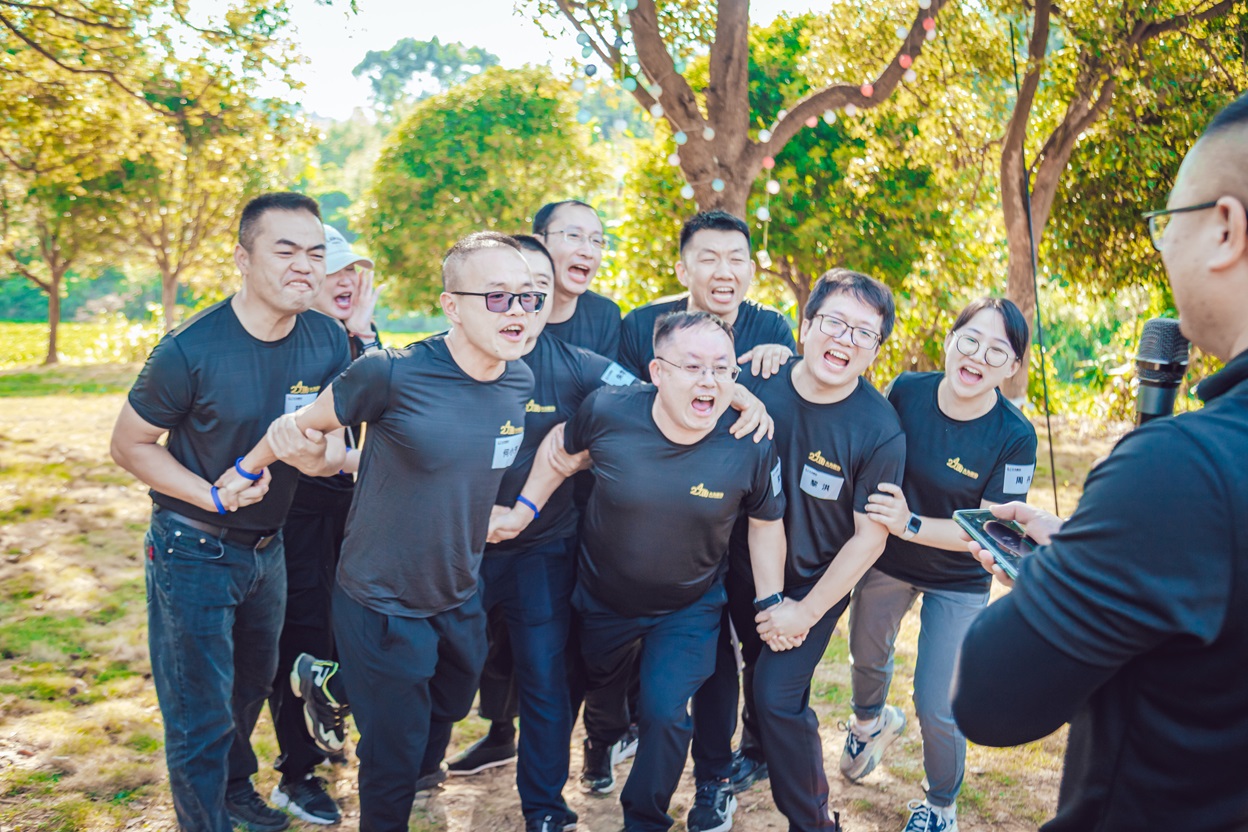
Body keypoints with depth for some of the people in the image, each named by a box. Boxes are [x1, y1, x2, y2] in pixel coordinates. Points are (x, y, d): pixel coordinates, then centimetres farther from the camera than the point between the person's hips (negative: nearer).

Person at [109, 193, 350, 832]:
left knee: (251, 687, 26)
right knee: (200, 718, 4)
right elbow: (129, 444, -12)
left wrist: (330, 450, -19)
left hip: (268, 547, 6)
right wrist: (215, 496, -23)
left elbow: (333, 428, 5)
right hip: (193, 555, -6)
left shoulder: (329, 342, -9)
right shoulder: (191, 350, -23)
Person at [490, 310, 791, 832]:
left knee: (664, 713, -7)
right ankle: (610, 735, 67)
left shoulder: (752, 446, -25)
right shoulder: (608, 411, -27)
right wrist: (525, 508, -5)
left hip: (690, 608, -1)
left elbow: (765, 524, -7)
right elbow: (562, 445, -3)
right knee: (603, 686, 28)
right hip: (602, 598, 2)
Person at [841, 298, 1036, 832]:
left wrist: (910, 525, -34)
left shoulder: (1014, 437, -24)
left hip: (958, 584, -3)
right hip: (886, 562, 4)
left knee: (937, 708, -2)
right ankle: (870, 721, 62)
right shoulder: (906, 391, -16)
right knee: (867, 657, 26)